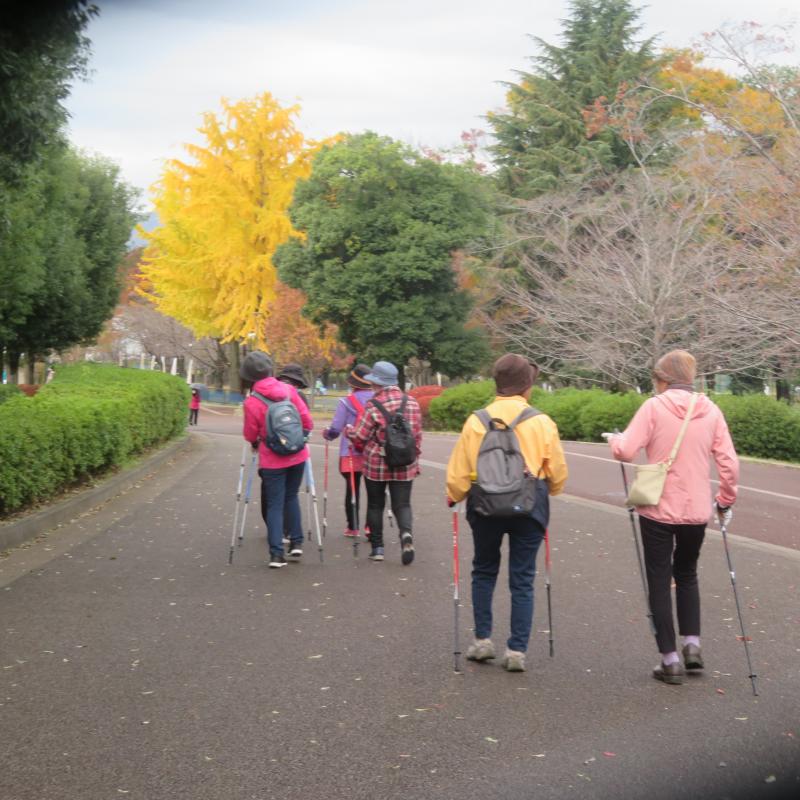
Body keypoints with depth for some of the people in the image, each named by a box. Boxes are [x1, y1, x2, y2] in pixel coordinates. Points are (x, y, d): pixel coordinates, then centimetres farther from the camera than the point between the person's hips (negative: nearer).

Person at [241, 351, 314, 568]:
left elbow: (250, 435, -4)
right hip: (297, 456, 3)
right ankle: (296, 542, 20)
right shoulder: (289, 390, -6)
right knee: (291, 497, 21)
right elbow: (307, 421, -2)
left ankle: (276, 554, -2)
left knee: (274, 504, 4)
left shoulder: (251, 402, -14)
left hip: (272, 460, -3)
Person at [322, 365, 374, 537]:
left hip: (351, 454, -2)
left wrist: (326, 434, 12)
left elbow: (335, 429, -8)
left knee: (352, 490, 9)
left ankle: (353, 527, 13)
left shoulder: (346, 403, -9)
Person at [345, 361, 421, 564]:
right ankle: (406, 533, -22)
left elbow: (359, 436, -9)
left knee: (375, 505, 12)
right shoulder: (411, 402, 1)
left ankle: (377, 547, 16)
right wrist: (415, 458, 16)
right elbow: (417, 434, 5)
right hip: (405, 465, 3)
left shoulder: (373, 405, -12)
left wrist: (348, 430, 12)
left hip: (376, 464, -2)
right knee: (402, 504, 6)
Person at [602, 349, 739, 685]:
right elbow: (729, 464, 0)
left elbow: (625, 451, -15)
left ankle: (670, 660, 8)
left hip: (659, 509, -3)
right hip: (696, 510, 4)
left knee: (660, 581, 7)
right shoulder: (711, 411, 1)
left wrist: (614, 439, 7)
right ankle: (692, 643, 17)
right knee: (687, 574, 25)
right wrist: (725, 501, 15)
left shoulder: (654, 407, -9)